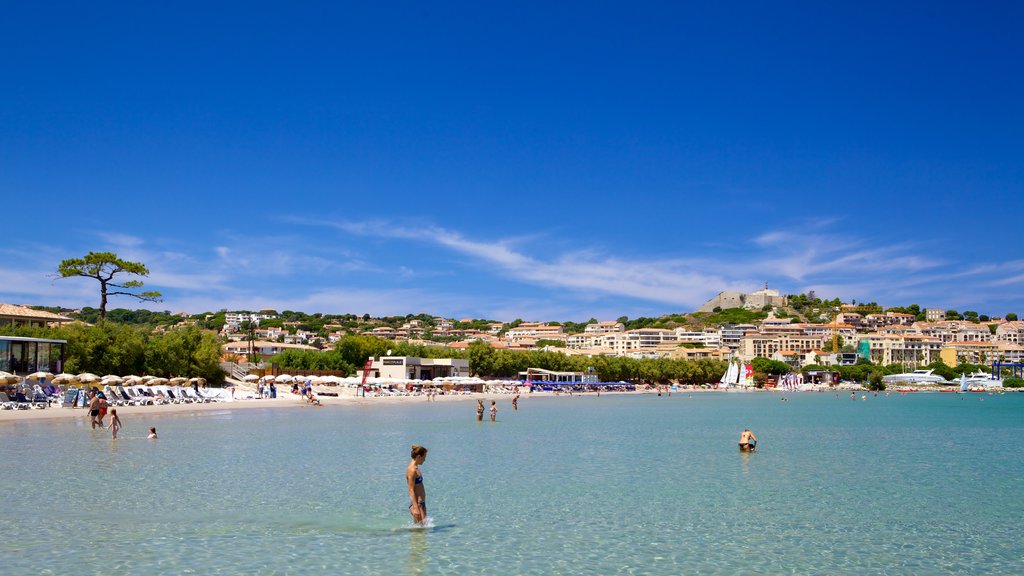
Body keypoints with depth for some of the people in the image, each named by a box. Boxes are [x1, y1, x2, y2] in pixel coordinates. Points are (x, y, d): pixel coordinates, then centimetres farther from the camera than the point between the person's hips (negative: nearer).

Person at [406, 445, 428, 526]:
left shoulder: (416, 468, 15)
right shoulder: (412, 470, -15)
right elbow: (411, 490, -20)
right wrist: (415, 508, -25)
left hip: (421, 503, 10)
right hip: (416, 503, -10)